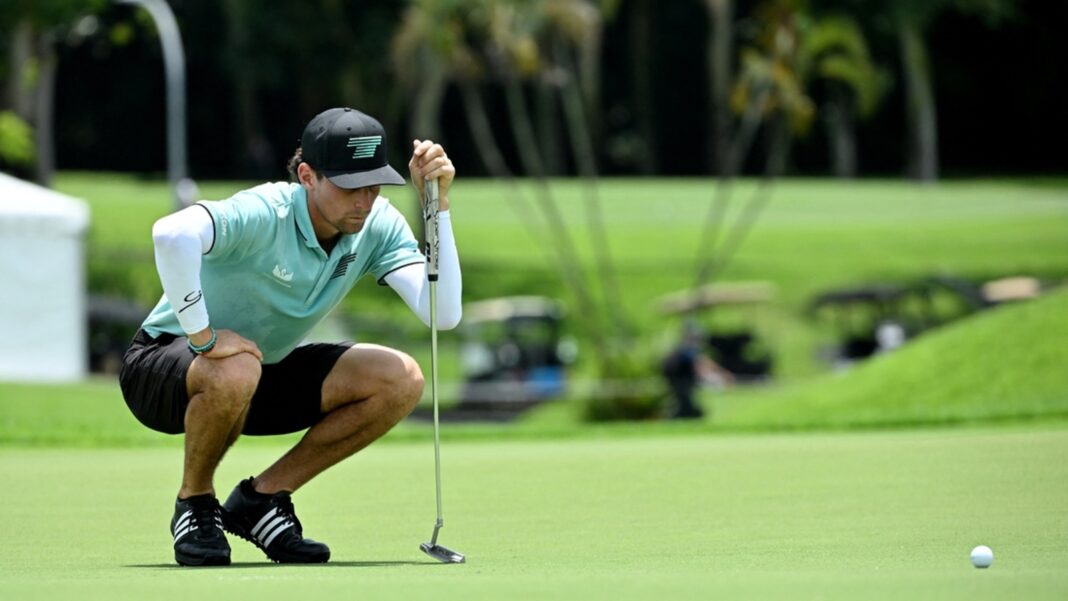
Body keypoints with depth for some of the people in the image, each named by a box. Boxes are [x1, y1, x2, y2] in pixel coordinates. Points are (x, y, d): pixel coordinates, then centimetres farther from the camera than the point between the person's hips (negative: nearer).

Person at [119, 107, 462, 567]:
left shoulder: (378, 226, -10)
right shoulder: (264, 215, -30)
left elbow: (443, 314, -21)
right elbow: (172, 234, -51)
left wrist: (438, 204, -26)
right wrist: (202, 336, -43)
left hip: (264, 371, 6)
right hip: (163, 365, -6)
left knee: (401, 381, -12)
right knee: (235, 372, -42)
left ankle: (262, 496, 0)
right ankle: (194, 504, -10)